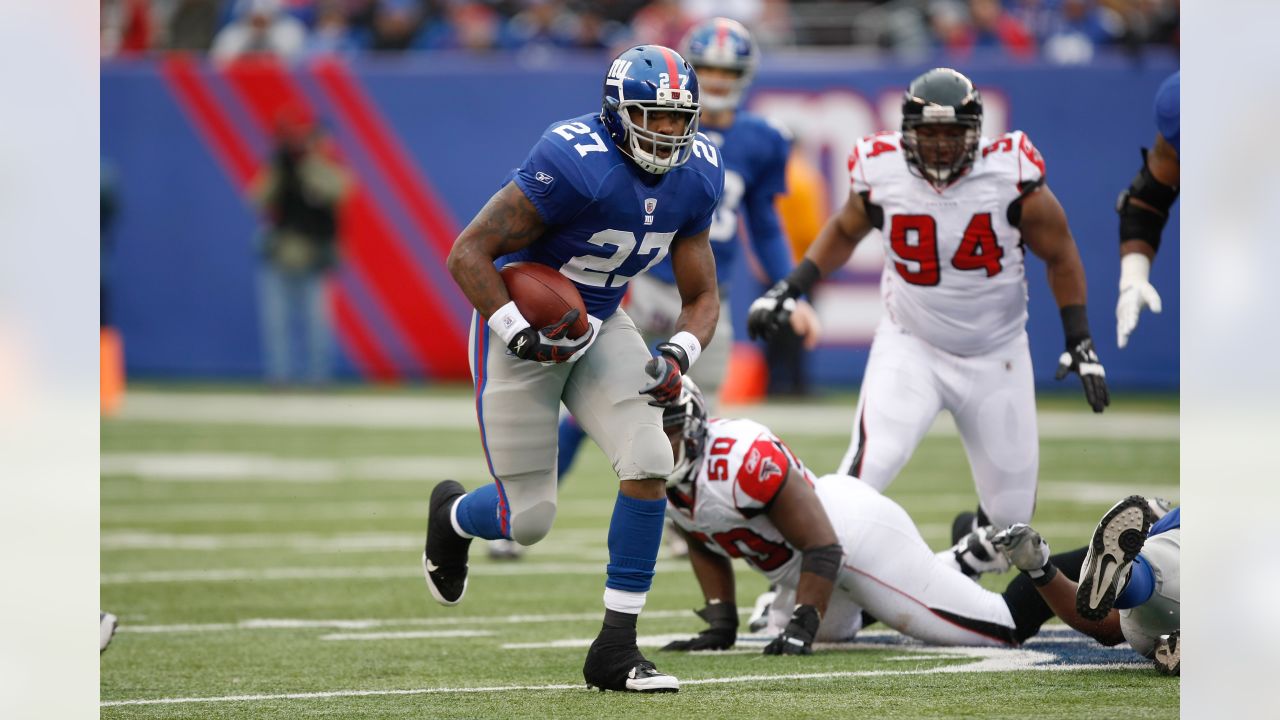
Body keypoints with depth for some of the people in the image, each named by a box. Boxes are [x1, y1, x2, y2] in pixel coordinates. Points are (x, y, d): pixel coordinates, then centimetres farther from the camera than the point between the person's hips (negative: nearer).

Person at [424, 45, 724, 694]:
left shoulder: (695, 175, -7)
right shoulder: (574, 164, -29)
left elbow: (702, 296, 3)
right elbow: (468, 254, -25)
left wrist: (679, 354, -17)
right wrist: (520, 334, -33)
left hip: (598, 325, 6)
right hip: (519, 329, -6)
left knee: (649, 465, -16)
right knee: (529, 520, -1)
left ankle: (615, 648, -6)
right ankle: (453, 516, 39)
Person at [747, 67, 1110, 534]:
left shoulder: (1010, 176, -17)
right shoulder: (882, 172, -12)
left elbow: (1060, 255, -2)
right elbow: (845, 231, 10)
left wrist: (1080, 341, -6)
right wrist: (791, 288, 0)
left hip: (996, 356, 1)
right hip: (911, 349, -1)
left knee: (1009, 512, 8)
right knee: (870, 466, -26)